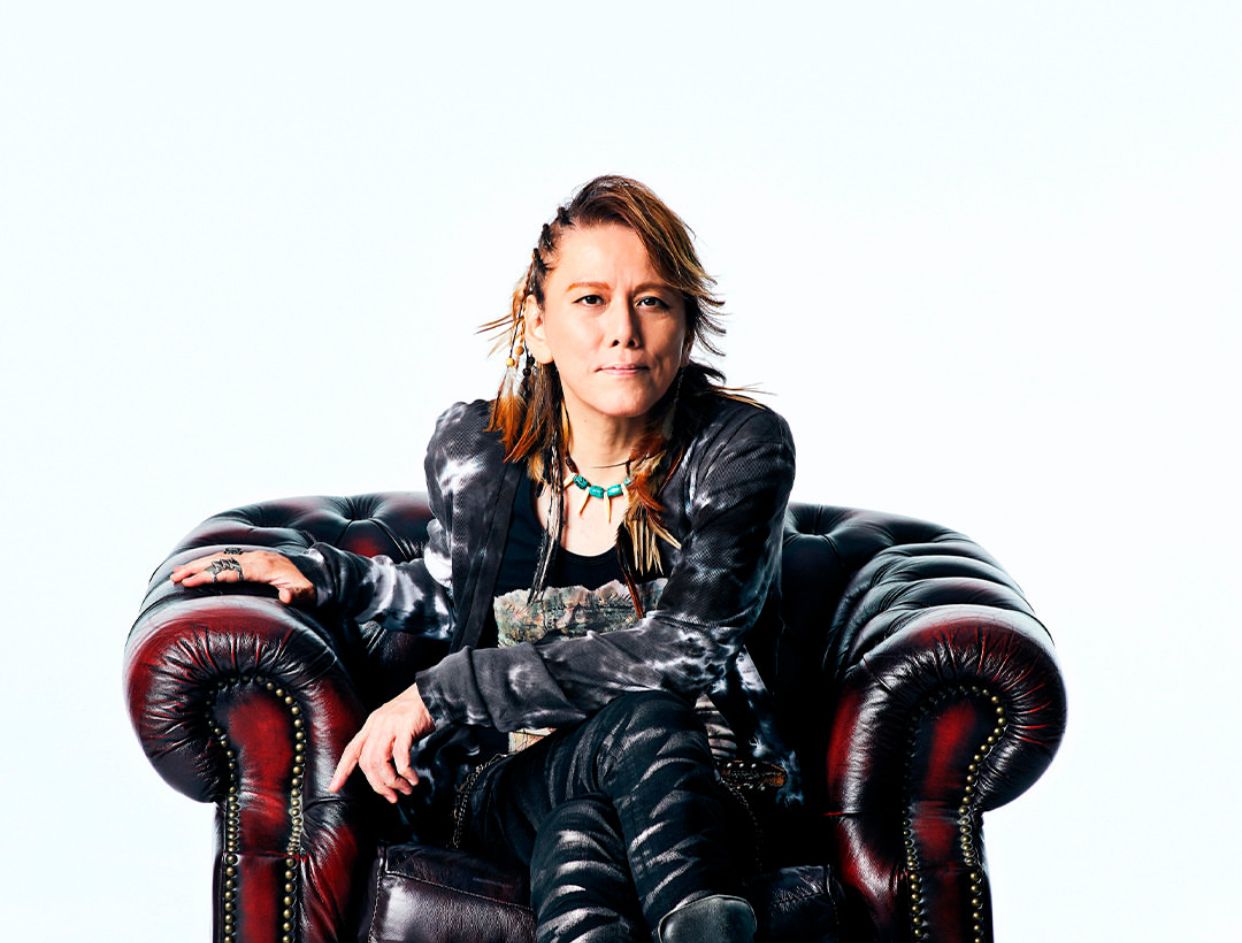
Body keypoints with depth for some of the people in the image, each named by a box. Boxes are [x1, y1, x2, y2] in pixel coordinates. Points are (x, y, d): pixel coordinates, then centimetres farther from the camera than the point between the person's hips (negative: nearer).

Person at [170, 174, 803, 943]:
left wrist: (445, 692, -20)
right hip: (509, 785, 1)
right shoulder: (475, 449, 1)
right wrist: (319, 573, 11)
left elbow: (685, 647, -20)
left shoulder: (741, 447, -9)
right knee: (639, 729, -37)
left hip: (703, 784, -1)